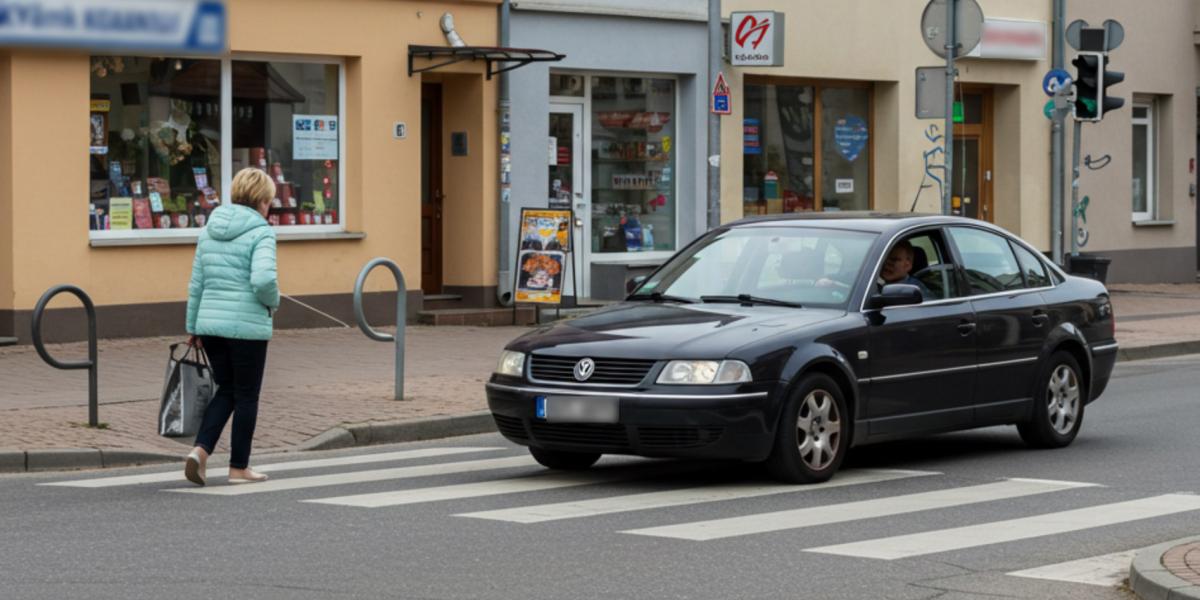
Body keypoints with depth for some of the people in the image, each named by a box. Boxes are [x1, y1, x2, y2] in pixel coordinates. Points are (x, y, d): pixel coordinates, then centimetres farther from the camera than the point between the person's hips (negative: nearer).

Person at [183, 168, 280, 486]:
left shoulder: (210, 230, 10)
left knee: (226, 391, 18)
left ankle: (200, 449, -1)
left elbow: (197, 283, 13)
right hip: (247, 326, -6)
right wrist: (273, 301, -3)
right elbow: (263, 279, -24)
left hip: (210, 322, 6)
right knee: (246, 396, 8)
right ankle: (239, 467, 15)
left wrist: (193, 327, 19)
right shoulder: (261, 232, -10)